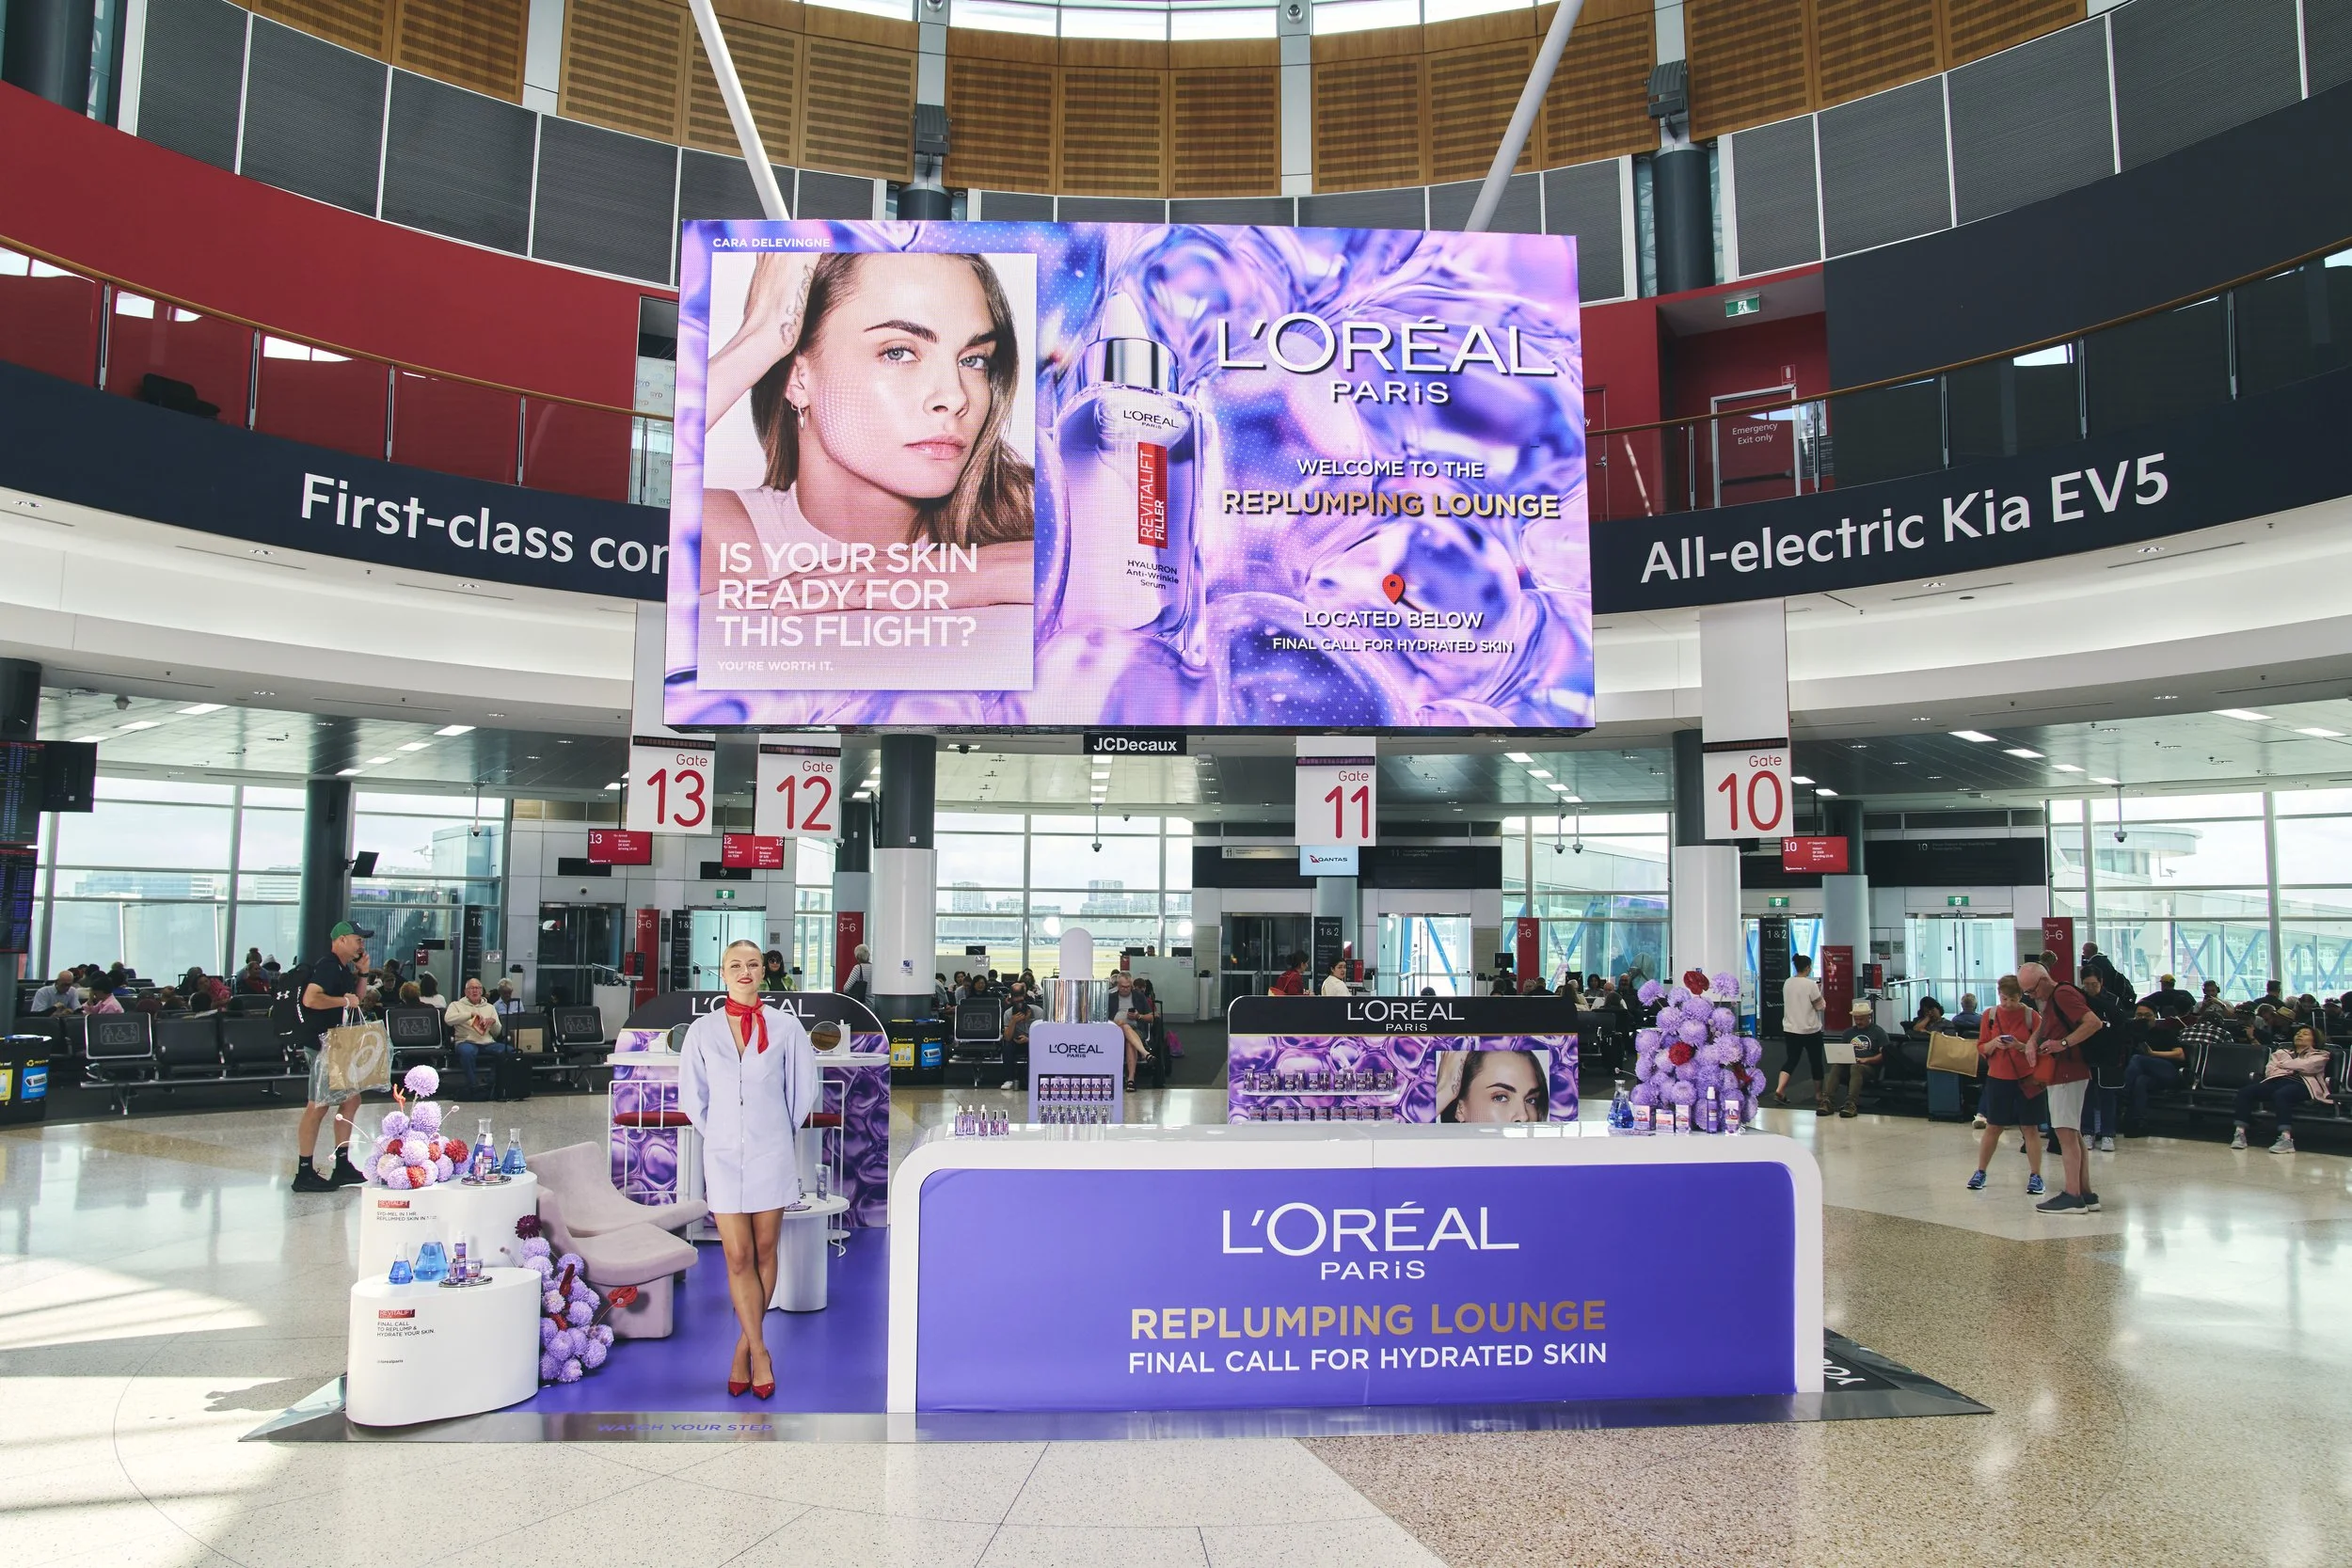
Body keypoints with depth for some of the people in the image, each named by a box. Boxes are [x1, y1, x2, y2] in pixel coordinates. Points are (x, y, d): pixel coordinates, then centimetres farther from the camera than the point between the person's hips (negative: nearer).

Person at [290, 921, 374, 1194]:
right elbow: (310, 999, -29)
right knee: (318, 1106, -6)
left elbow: (355, 1000, 23)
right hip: (321, 1041, -11)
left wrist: (361, 973, 10)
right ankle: (304, 1174, 0)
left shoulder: (343, 968, 15)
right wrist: (345, 1001, -20)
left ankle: (342, 1166, 17)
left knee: (351, 1100, 12)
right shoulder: (327, 965, -16)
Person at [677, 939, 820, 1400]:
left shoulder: (785, 1026, -2)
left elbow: (804, 1090, 6)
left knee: (764, 1251, 6)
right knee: (738, 1257, -2)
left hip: (771, 1154, 0)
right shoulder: (702, 1030, 1)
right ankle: (759, 1351, 7)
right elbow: (691, 1095, 11)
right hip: (723, 1155, 0)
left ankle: (745, 1346, 20)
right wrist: (718, 1136, 12)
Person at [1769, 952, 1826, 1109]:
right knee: (1815, 1062, 11)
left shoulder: (1787, 983, 3)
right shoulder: (1810, 984, -16)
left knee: (1791, 1060, 10)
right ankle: (1819, 1095, 23)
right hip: (1810, 1030, -5)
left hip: (1790, 1030, 5)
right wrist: (1818, 992, 3)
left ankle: (1779, 1091, -8)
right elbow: (1820, 1006, -11)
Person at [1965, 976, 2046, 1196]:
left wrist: (2020, 1046, -21)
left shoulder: (2031, 1016, -4)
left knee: (2030, 1128, 2)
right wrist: (1994, 1044, -16)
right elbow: (1981, 1049, 5)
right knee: (1993, 1127, 8)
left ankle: (2035, 1176, 11)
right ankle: (1980, 1173, 18)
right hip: (1997, 1078, 2)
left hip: (2026, 1079, -2)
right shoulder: (1990, 1015, 2)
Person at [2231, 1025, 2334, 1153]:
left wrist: (2283, 1065, 13)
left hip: (2300, 1084, -4)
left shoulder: (2321, 1055, 22)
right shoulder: (2282, 1051, 33)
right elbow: (2269, 1070, 17)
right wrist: (2287, 1071, 0)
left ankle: (2286, 1139, -48)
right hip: (2277, 1081, 5)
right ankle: (2240, 1134, -31)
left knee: (2280, 1094, -40)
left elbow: (2305, 1065, 0)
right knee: (2245, 1092, -25)